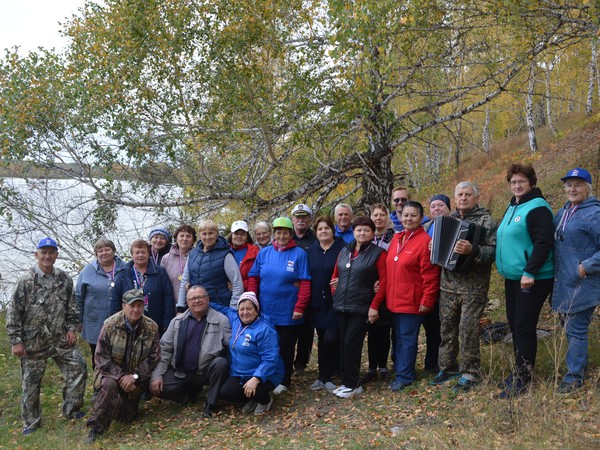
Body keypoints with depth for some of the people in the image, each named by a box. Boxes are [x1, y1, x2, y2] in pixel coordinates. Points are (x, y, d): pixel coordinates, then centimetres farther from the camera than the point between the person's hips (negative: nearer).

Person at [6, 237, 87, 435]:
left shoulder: (64, 279, 2)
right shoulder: (26, 281, -10)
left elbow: (72, 307, 11)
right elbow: (13, 313, -8)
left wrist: (71, 328, 2)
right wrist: (16, 340, -9)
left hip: (61, 339, 3)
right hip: (33, 342, -3)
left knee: (78, 368, -2)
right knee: (31, 383, 8)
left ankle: (71, 410, 17)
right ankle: (31, 422, 26)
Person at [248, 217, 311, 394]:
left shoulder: (299, 254, -4)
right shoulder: (264, 252, 6)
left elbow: (305, 283, -8)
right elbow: (253, 278, 9)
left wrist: (299, 307, -14)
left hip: (288, 313, -3)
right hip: (264, 312, 3)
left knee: (285, 349, 8)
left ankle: (284, 381, 24)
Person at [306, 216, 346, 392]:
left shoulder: (342, 249, -4)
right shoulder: (311, 251, 10)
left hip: (335, 303, -4)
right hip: (317, 304, 4)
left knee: (330, 339, -11)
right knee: (322, 340, 10)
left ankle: (326, 377, 6)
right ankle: (324, 376, 23)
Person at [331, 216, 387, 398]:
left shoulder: (378, 253, -4)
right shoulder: (344, 251, 11)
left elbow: (384, 280, -8)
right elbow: (335, 274, 19)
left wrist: (374, 306, -13)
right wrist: (335, 294, 8)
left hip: (362, 308, -5)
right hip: (341, 307, 5)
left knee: (351, 342, -9)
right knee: (343, 343, 7)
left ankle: (351, 384, 3)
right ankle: (347, 381, 19)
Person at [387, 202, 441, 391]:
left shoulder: (425, 241, -11)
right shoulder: (396, 238, 11)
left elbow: (430, 275, -14)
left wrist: (427, 301, -14)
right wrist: (387, 294, 14)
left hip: (412, 302, -7)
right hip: (394, 301, 7)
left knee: (408, 338, 1)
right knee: (399, 337, 15)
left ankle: (404, 376, 11)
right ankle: (401, 372, 26)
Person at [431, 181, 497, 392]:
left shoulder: (486, 220, -3)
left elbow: (493, 251, -14)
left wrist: (473, 250, -30)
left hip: (473, 285, -5)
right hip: (449, 282, 6)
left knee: (468, 327, -5)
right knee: (447, 326, 11)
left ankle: (469, 373, 8)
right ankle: (448, 367, 25)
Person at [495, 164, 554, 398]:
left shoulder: (537, 208, -13)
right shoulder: (512, 208, 15)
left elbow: (544, 243, -21)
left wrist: (530, 272, -25)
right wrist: (504, 268, 16)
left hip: (532, 279, -9)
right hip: (512, 277, 9)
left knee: (524, 327, -4)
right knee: (515, 324, 15)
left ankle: (522, 379, 6)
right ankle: (519, 372, 27)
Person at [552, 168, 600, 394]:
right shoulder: (563, 212, 11)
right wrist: (556, 273, 13)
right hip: (563, 282, 8)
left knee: (576, 330, -1)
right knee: (570, 326, 18)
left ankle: (574, 377, 10)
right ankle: (578, 365, 33)